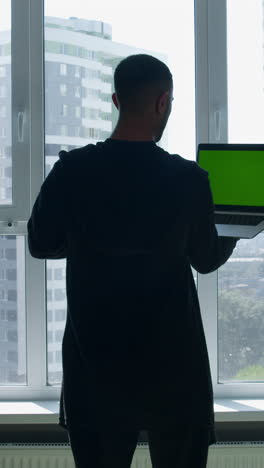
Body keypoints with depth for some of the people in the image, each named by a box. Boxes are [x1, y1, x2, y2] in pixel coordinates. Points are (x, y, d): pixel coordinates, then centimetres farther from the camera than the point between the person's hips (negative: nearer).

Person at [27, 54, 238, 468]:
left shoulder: (70, 171, -8)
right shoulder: (189, 179, -11)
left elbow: (41, 244, 4)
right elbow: (207, 259, 3)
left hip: (95, 359, 2)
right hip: (172, 360, -1)